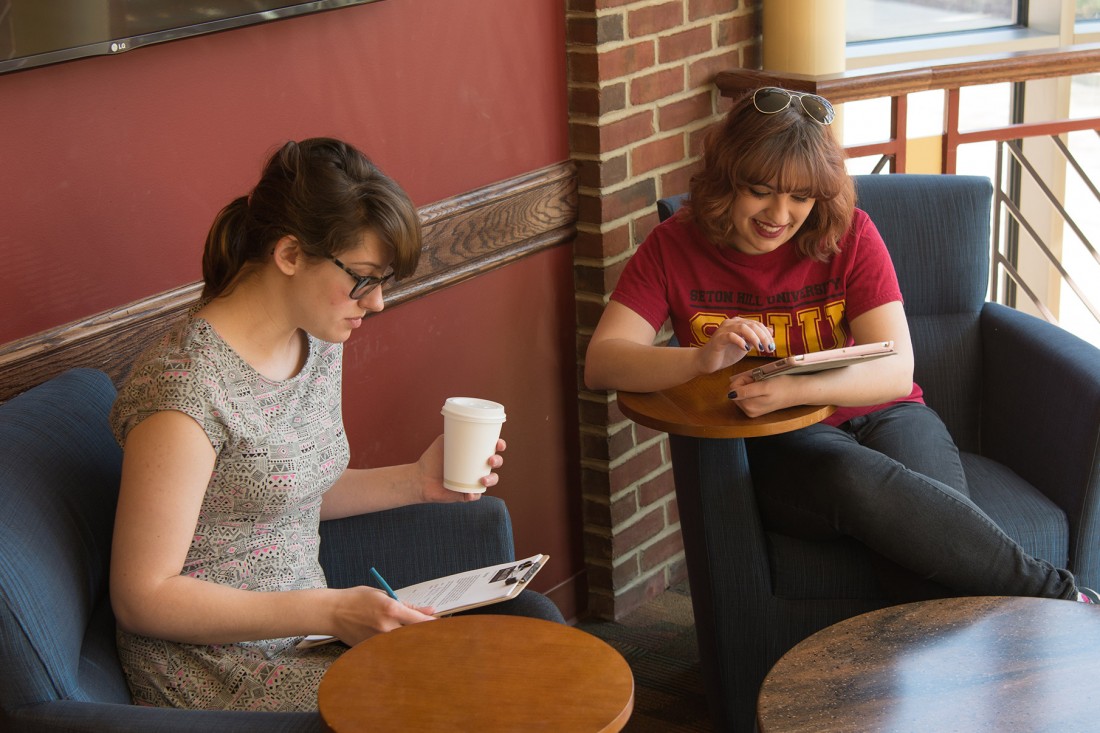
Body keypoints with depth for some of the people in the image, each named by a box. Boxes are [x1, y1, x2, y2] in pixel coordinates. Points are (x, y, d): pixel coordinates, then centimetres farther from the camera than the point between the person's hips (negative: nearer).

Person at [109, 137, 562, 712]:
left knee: (530, 619, -4)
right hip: (220, 676, -8)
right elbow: (141, 599, -21)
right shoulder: (187, 389, -24)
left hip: (302, 621, 8)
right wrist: (329, 612, -25)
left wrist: (415, 482, 3)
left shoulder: (319, 344, 4)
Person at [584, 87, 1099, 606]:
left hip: (878, 416, 1)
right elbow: (601, 364, -11)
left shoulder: (849, 236, -1)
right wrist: (702, 359, -31)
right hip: (768, 445, -1)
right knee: (859, 481, -36)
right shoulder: (673, 248, 0)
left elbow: (895, 370, -10)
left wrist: (795, 389, -30)